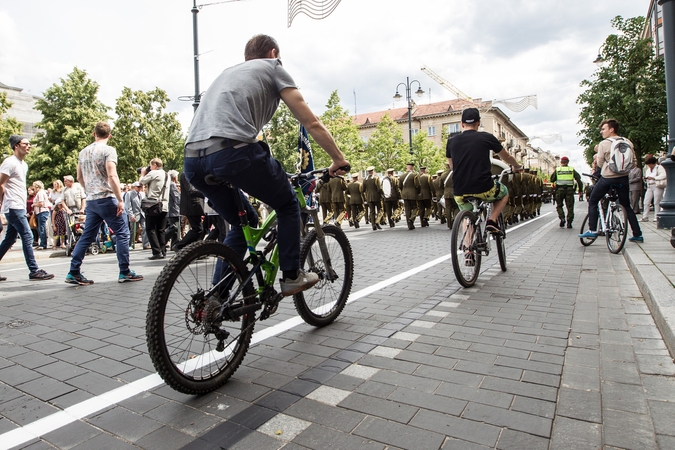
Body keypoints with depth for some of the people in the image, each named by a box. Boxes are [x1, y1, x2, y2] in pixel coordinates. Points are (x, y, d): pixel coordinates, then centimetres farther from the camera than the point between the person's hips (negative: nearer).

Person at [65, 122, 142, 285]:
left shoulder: (83, 152, 14)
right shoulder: (108, 150, -8)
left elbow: (79, 177, 19)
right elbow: (112, 176, -18)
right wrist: (120, 200, -16)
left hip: (91, 201, 7)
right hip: (106, 199, -7)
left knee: (87, 236, 11)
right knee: (122, 233, 1)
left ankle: (73, 272, 10)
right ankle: (125, 272, 1)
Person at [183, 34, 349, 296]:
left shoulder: (228, 72, 35)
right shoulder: (272, 67, 17)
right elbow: (311, 123, 10)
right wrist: (338, 159, 20)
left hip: (192, 162, 7)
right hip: (233, 151, -7)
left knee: (244, 223, 24)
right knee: (288, 206, 18)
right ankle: (291, 276, 18)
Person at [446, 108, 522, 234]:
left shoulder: (451, 141, 6)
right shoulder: (486, 137, 1)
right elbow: (507, 157, 18)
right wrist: (517, 166, 40)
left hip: (460, 193, 3)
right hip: (484, 190, -2)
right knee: (504, 192, 30)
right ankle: (492, 221, 11)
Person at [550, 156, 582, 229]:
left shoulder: (557, 169, 6)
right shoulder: (572, 169, 9)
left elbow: (552, 180, 6)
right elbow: (578, 179, 4)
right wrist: (580, 189, 7)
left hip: (559, 189, -1)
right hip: (569, 189, 1)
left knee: (559, 205, 13)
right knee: (570, 206, 6)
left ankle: (562, 218, -8)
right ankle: (569, 222, 3)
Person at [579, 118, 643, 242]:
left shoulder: (603, 144, -7)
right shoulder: (628, 142, 7)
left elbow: (600, 163, -4)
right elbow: (633, 162, 10)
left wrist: (597, 158, 15)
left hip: (607, 177, -5)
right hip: (623, 178, 5)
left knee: (592, 202, 9)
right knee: (627, 206, 16)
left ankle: (592, 230, -1)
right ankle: (638, 234, 15)